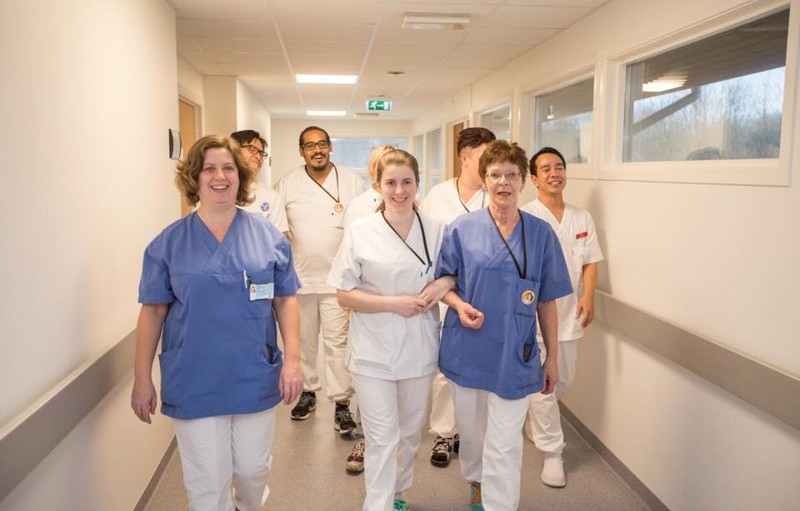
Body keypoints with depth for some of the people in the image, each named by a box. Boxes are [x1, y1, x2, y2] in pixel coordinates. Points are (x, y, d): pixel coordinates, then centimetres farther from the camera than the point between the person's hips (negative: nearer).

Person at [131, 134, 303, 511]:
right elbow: (153, 311, 1)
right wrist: (142, 378, 1)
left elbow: (285, 301, 3)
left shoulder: (269, 238, 0)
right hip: (194, 384, -1)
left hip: (255, 378, 1)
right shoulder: (168, 243, -2)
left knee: (253, 468, 16)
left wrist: (292, 359, -4)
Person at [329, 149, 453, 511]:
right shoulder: (359, 232, -7)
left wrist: (445, 283, -12)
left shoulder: (436, 230, 0)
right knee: (382, 439, -2)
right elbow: (344, 295, -6)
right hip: (373, 352, -3)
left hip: (419, 349, 3)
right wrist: (393, 303, -18)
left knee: (410, 433, 19)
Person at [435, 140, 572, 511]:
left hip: (514, 355, -1)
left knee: (504, 446, 0)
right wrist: (458, 304, -15)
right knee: (471, 431, 20)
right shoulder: (462, 229, -3)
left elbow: (547, 301, 3)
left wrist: (553, 356, 4)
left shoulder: (541, 234, -1)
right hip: (467, 350, 1)